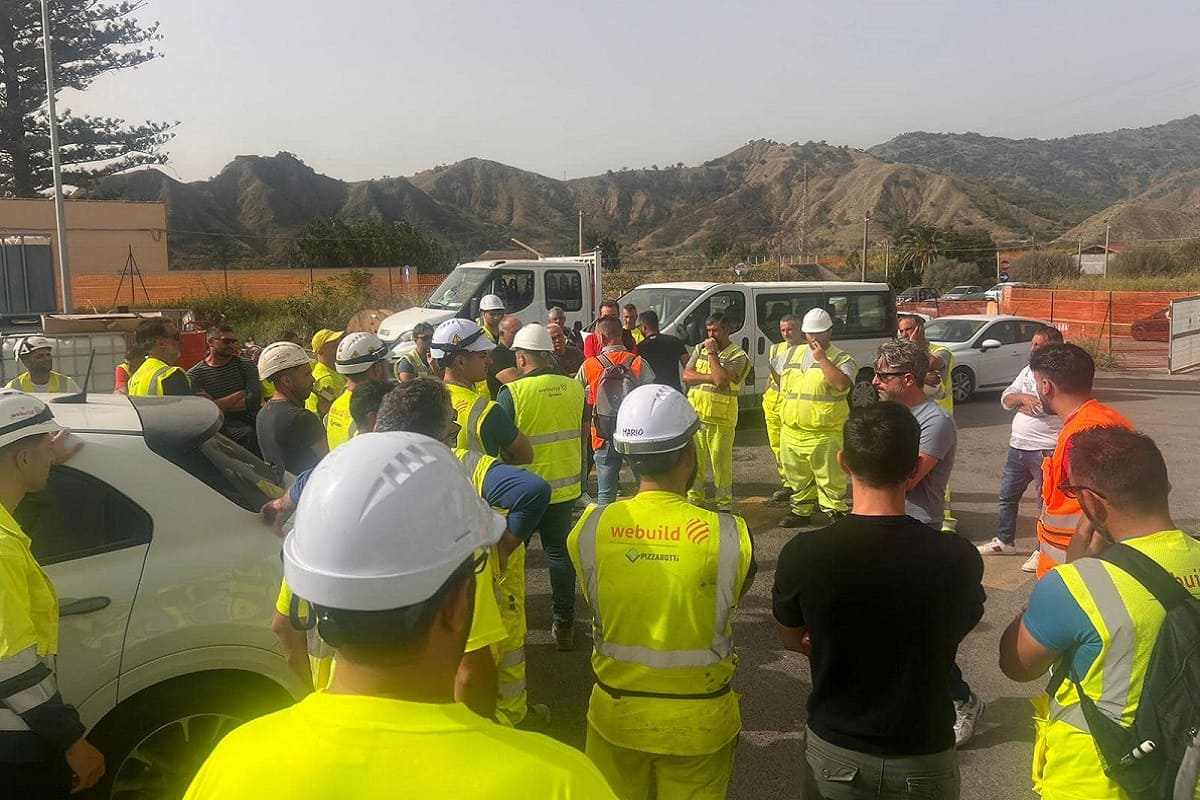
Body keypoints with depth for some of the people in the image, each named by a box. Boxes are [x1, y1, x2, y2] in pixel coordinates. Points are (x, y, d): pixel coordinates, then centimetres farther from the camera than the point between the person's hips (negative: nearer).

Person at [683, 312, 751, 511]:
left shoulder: (738, 356, -6)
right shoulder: (700, 349, 11)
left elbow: (722, 380, -21)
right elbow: (686, 375, 1)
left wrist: (712, 354, -12)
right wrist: (710, 377, -12)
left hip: (721, 418, -5)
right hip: (695, 414, 5)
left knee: (721, 462, -1)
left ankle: (724, 503, 10)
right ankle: (694, 498, 25)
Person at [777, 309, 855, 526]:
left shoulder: (842, 359, -5)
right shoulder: (794, 355, 13)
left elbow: (842, 384, -25)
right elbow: (783, 387, 21)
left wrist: (822, 359, -24)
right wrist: (783, 418, 17)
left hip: (824, 434, -6)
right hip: (791, 432, 6)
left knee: (830, 479, -4)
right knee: (798, 478, 18)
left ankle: (836, 513, 5)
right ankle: (801, 511, 33)